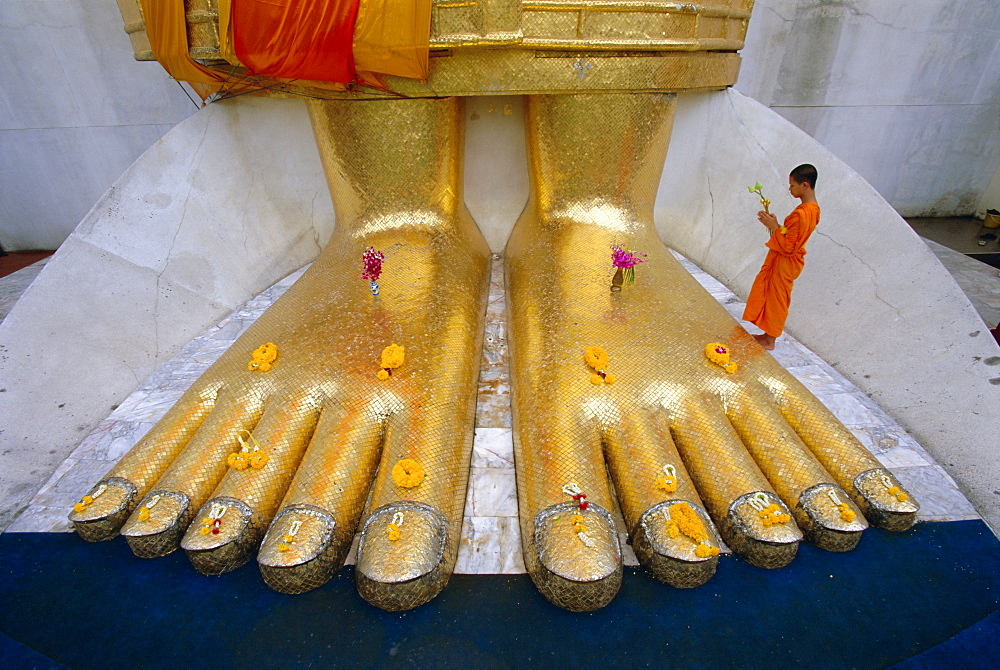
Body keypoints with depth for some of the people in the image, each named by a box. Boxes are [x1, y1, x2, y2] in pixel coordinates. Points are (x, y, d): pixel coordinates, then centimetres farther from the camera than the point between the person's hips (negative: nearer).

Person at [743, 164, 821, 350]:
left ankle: (769, 341, 18)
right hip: (782, 260, 10)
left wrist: (775, 227, -20)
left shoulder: (801, 214, -26)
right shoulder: (812, 208, 5)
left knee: (775, 299, 4)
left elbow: (788, 247, -26)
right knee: (767, 295, 19)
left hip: (784, 263, -10)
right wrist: (775, 224, 0)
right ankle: (768, 334, 32)